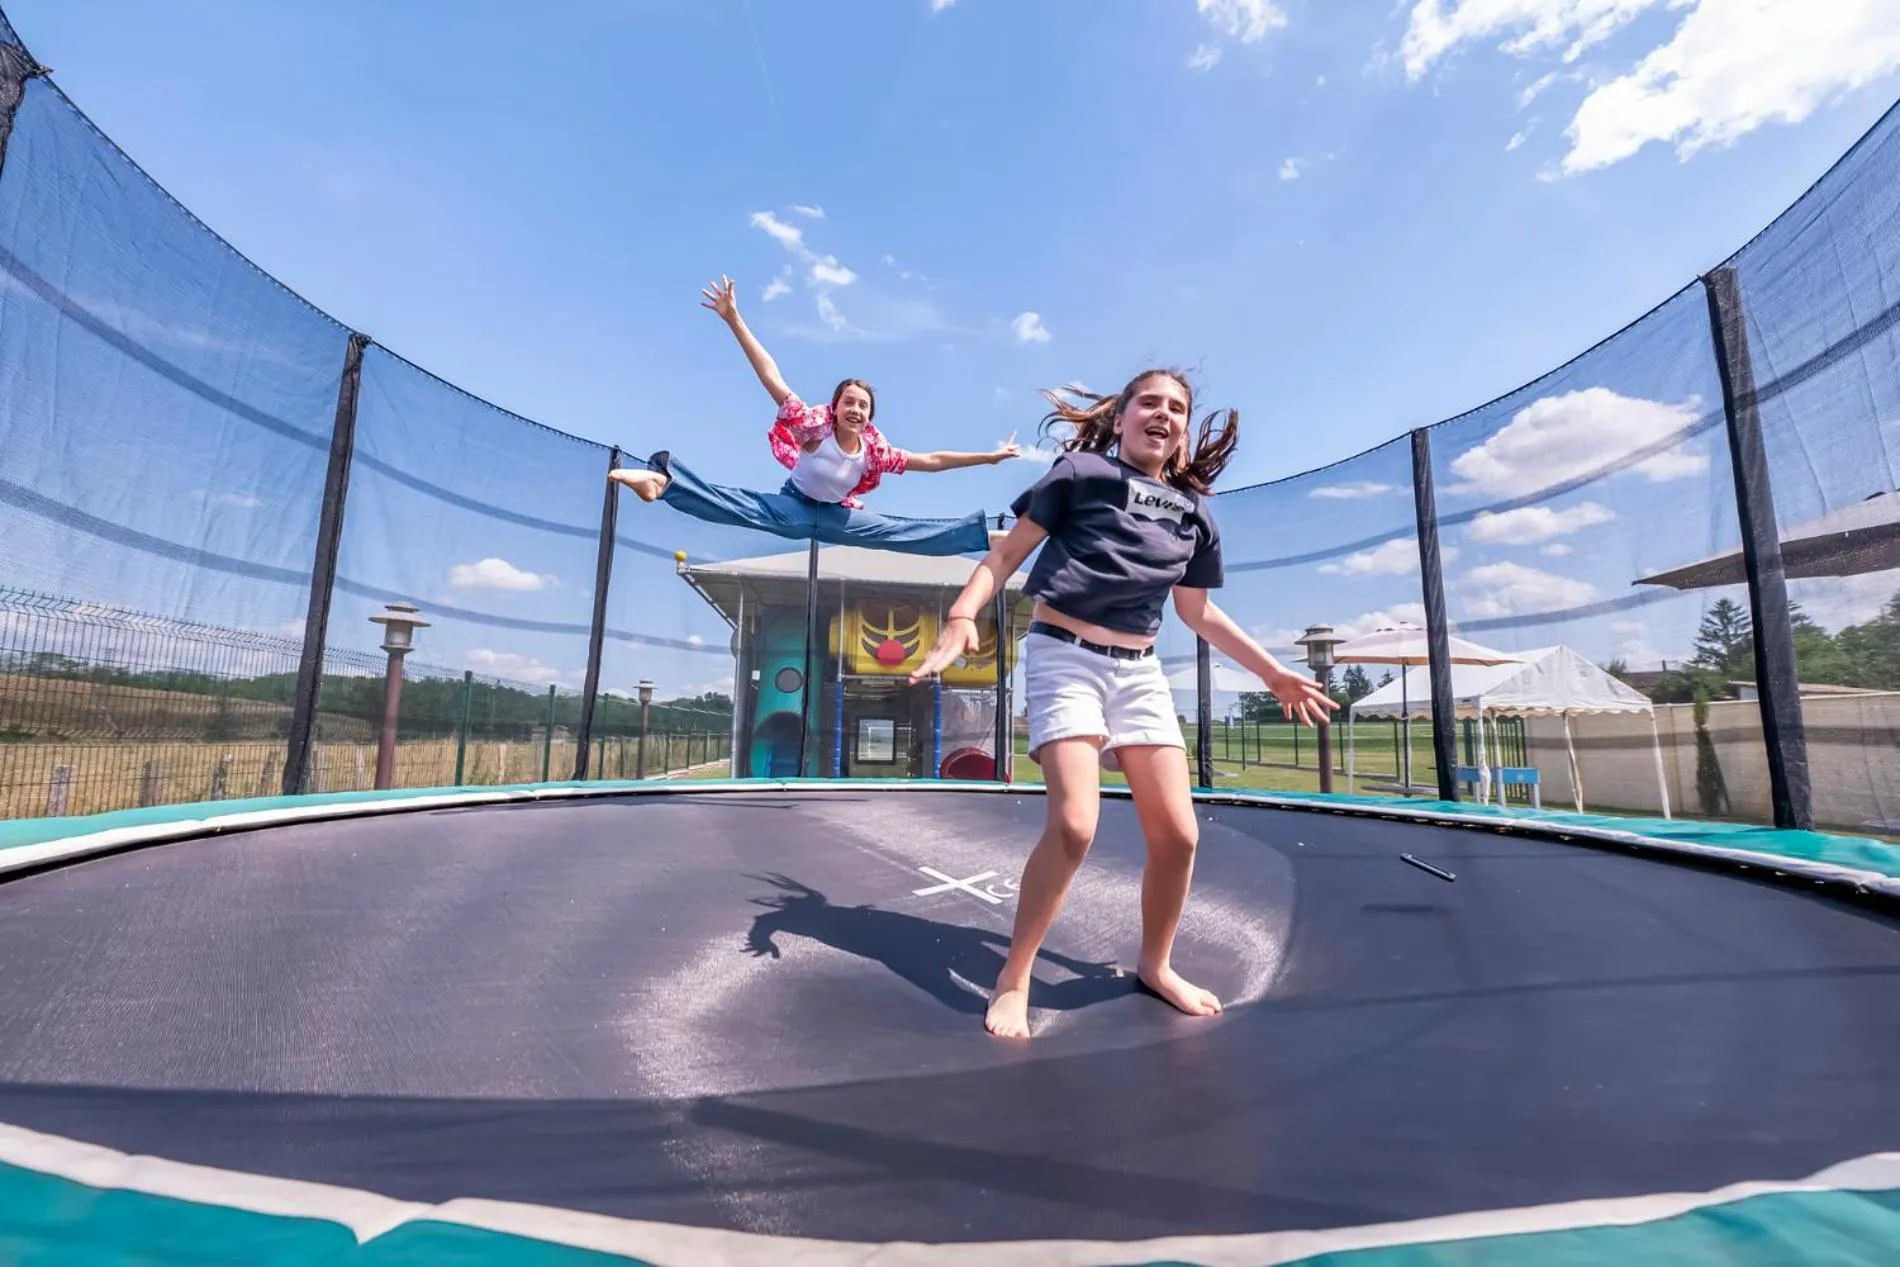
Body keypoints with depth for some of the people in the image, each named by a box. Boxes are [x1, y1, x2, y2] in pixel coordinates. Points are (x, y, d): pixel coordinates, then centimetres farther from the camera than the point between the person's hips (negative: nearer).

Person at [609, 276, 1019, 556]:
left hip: (836, 517, 4)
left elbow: (931, 460, -5)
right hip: (794, 507, -3)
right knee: (740, 505, -34)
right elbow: (772, 377, -30)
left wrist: (989, 456, -4)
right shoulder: (815, 425, -23)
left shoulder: (874, 448, -12)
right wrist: (734, 320, -37)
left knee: (908, 533, 2)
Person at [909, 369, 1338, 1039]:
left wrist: (1272, 671, 22)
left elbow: (1197, 611, 22)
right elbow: (1009, 552, -2)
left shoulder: (1194, 513, 13)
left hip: (1139, 669, 6)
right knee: (1074, 824, -19)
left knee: (1177, 831, 2)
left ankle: (1156, 964, 29)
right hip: (1063, 654, -5)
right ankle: (1014, 976, 3)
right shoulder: (1081, 473, 0)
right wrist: (962, 616, -19)